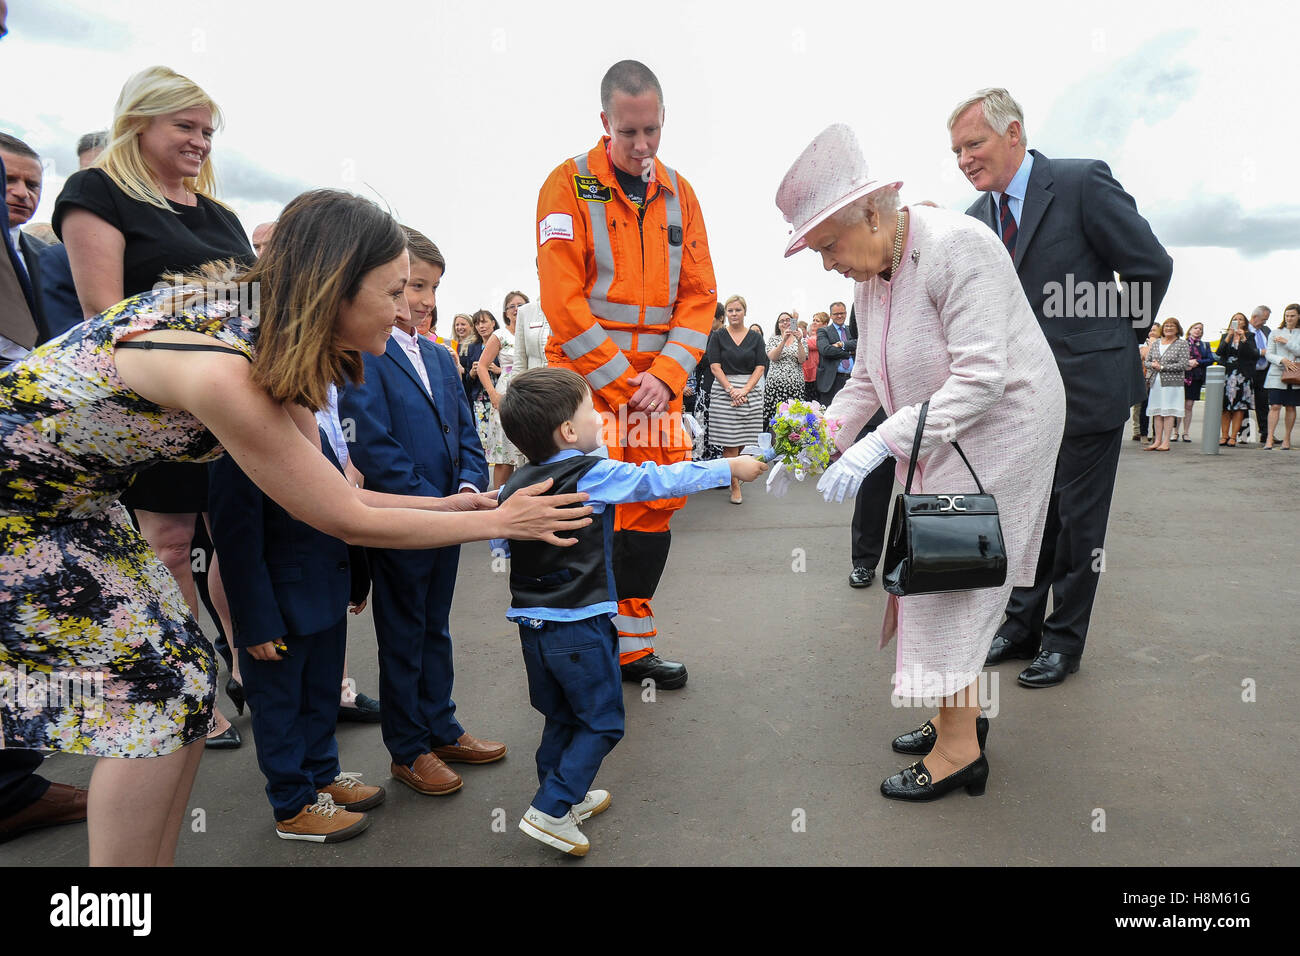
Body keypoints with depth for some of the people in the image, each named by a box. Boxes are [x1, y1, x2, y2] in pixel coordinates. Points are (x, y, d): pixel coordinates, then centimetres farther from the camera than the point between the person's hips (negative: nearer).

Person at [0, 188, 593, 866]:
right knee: (155, 685, -7)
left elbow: (333, 494, 0)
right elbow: (344, 519, -25)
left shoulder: (273, 343, -7)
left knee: (183, 673, 6)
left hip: (73, 500, 9)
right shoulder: (221, 366, -34)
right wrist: (499, 522, -17)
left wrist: (447, 503, 2)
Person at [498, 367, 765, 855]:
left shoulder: (516, 484, 3)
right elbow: (662, 480, -10)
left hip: (531, 623, 7)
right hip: (580, 623, -7)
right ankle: (551, 810, 5)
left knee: (561, 717, 22)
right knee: (601, 723, 8)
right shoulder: (596, 474, -15)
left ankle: (568, 795, 33)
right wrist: (731, 467, 0)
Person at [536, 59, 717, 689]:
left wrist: (665, 376, -6)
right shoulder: (570, 185, -4)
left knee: (654, 507, 7)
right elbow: (562, 300, -11)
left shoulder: (678, 194, 11)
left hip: (657, 382, 5)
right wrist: (619, 381, -13)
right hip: (586, 380, -5)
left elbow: (699, 295, 7)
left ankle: (631, 645, 22)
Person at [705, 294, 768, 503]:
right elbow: (715, 366, -2)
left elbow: (760, 367, 2)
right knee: (729, 442, -6)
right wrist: (731, 389, -14)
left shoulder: (755, 337, 9)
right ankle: (735, 486, -2)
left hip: (751, 390, 2)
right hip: (724, 390, -2)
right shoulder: (718, 336, 5)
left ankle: (734, 477, 21)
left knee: (744, 440, 3)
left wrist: (745, 390, -11)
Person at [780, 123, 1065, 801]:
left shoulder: (957, 247, -23)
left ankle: (960, 749, 6)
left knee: (947, 577, -7)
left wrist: (883, 442, -34)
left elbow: (981, 377, -29)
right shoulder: (870, 276, 4)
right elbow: (868, 379, 10)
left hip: (999, 431, -9)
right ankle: (961, 711, 28)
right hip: (943, 439, 9)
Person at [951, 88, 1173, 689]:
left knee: (1077, 522, 5)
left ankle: (1064, 640, 19)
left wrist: (1114, 344, 0)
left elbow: (1152, 267, -7)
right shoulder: (977, 218, 8)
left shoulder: (1083, 182, -10)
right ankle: (1021, 626, 27)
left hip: (1087, 387, -5)